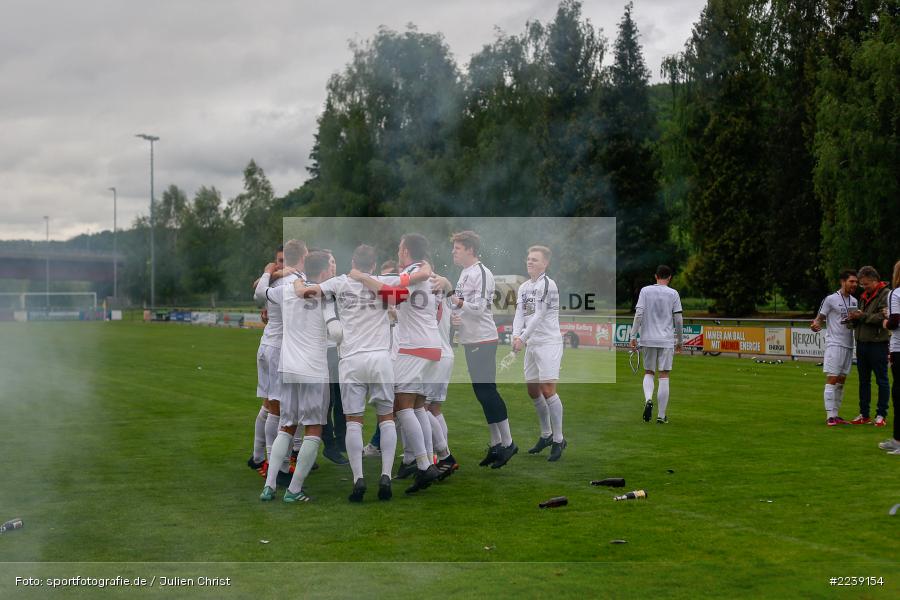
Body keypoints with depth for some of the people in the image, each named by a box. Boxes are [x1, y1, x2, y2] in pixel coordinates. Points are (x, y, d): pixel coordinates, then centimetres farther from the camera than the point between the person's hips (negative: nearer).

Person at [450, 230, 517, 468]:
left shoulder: (481, 273, -14)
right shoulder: (465, 273, 16)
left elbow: (479, 308, -19)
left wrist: (458, 302, -27)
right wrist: (457, 317, 5)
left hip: (483, 341, -10)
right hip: (471, 340, 10)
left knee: (487, 391, -9)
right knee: (483, 392, 10)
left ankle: (507, 443, -3)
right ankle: (496, 444, 16)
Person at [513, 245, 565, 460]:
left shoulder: (548, 285, -10)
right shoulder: (523, 287, 14)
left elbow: (539, 316, -16)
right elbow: (519, 314, 5)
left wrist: (523, 338, -17)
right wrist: (516, 336, -13)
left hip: (548, 342, -8)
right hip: (531, 345, 8)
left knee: (548, 390, -13)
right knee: (533, 391, 12)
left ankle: (558, 440, -7)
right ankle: (546, 435, 25)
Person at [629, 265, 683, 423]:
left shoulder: (645, 291, 1)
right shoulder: (673, 294, 1)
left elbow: (639, 314, -6)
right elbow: (678, 319, 0)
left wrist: (633, 336, -3)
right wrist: (679, 341, 11)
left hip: (647, 339, 1)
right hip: (666, 340, -1)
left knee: (648, 372, 14)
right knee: (664, 376, 3)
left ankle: (648, 399, -13)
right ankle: (661, 415, 4)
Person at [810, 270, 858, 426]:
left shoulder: (854, 301, 14)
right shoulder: (831, 299, -6)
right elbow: (819, 318, -5)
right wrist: (816, 324, -26)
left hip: (848, 345, 7)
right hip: (834, 344, -7)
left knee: (841, 382, 9)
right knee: (832, 379, -9)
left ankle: (836, 415, 13)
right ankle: (829, 416, -10)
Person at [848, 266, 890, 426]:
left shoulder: (885, 295, -8)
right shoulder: (864, 296, 18)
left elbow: (883, 317, -19)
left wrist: (862, 316, -14)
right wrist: (854, 318, 1)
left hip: (878, 344, -8)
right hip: (862, 342, 8)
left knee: (881, 380, 0)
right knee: (864, 380, 12)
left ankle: (881, 415, 5)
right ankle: (864, 414, 18)